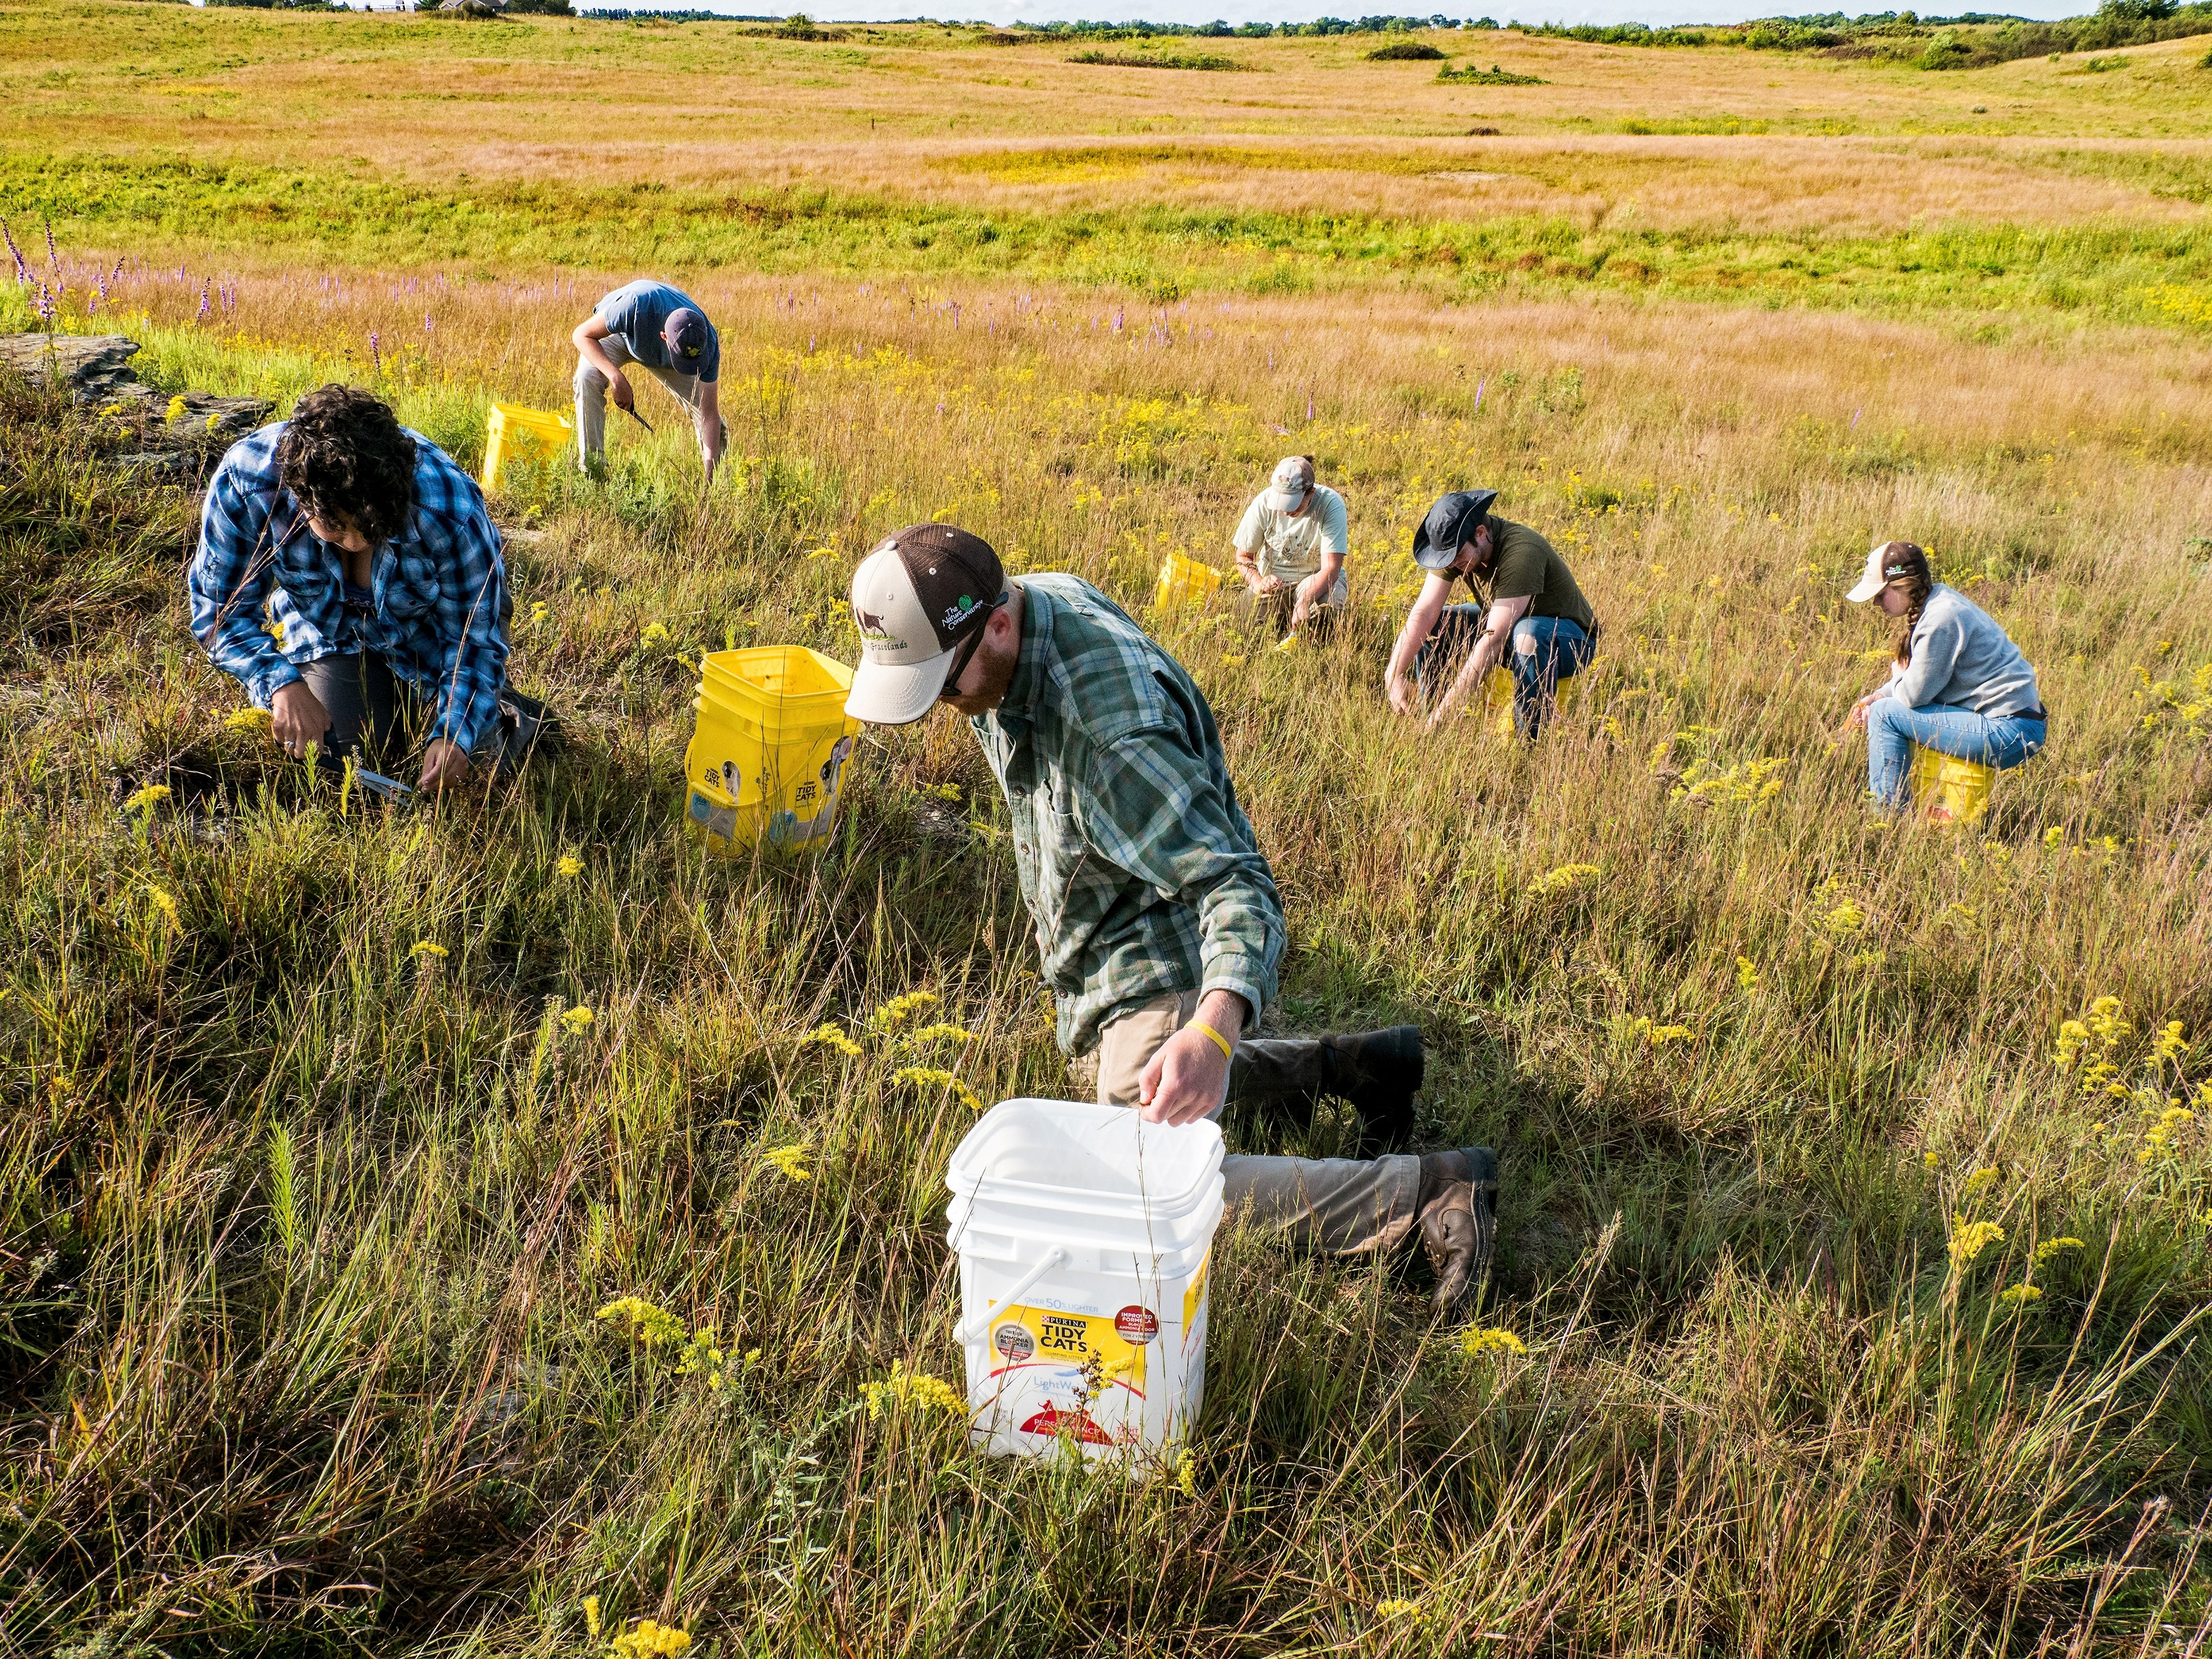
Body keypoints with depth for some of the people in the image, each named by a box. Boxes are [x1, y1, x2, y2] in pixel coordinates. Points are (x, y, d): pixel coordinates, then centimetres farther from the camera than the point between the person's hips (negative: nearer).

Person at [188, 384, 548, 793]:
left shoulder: (450, 508, -40)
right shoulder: (246, 481, -36)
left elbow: (474, 638, -25)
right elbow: (221, 605, -21)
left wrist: (455, 733, -40)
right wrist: (282, 684, -39)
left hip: (430, 632, -2)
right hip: (330, 633, 2)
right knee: (341, 754, -8)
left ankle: (495, 710, 24)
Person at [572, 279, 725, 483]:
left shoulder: (707, 344, -35)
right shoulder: (638, 305, -46)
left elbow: (709, 414, -29)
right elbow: (582, 334, -33)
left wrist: (711, 473, -37)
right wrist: (617, 378, -47)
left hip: (662, 356, 2)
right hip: (617, 335, -2)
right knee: (588, 378, -31)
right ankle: (591, 464, -21)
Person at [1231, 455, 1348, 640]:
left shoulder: (1331, 505, -23)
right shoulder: (1263, 503, -16)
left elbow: (1331, 568, -28)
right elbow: (1243, 556, -3)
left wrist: (1304, 601, -44)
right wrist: (1258, 583, -25)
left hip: (1317, 578, -2)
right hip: (1273, 578, 2)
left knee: (1326, 609, -34)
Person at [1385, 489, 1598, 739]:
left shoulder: (1520, 551, -34)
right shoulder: (1455, 544, -13)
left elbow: (1494, 639, -40)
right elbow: (1424, 612, -19)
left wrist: (1449, 706, -43)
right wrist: (1395, 675, -33)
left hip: (1572, 640, -7)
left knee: (1528, 633, -39)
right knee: (1428, 627, -8)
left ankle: (1532, 740, -26)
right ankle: (1429, 729, 2)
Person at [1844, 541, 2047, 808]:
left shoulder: (1940, 620, -20)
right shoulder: (1940, 599, 10)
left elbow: (1914, 694, -18)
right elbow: (1922, 676, 18)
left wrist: (1898, 674, 4)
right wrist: (1878, 695, 4)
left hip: (2007, 735, -10)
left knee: (1885, 714, -11)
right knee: (1881, 704, 17)